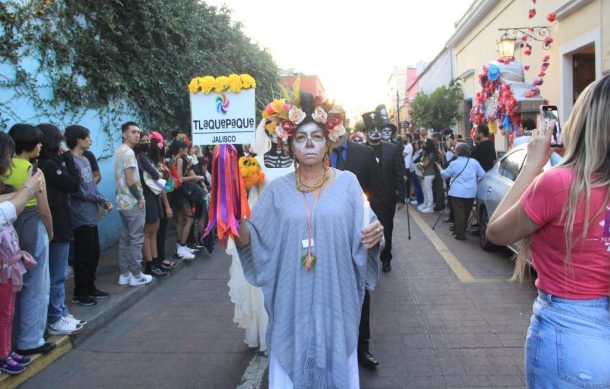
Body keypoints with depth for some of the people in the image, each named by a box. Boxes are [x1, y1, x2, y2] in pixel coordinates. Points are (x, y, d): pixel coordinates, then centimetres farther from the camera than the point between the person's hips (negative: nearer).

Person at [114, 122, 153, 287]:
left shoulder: (120, 151, 15)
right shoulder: (128, 152, -15)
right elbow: (131, 181, -21)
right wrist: (140, 198, -10)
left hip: (123, 202, 10)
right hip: (133, 202, -10)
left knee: (125, 239, 12)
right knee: (136, 240, -3)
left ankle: (124, 274, 17)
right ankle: (136, 275, 3)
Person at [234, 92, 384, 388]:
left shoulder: (347, 182, -2)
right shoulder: (278, 189, 2)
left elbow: (359, 241, -3)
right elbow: (257, 243, -2)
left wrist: (373, 236, -25)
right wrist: (239, 225, -20)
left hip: (334, 300, 0)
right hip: (292, 302, 1)